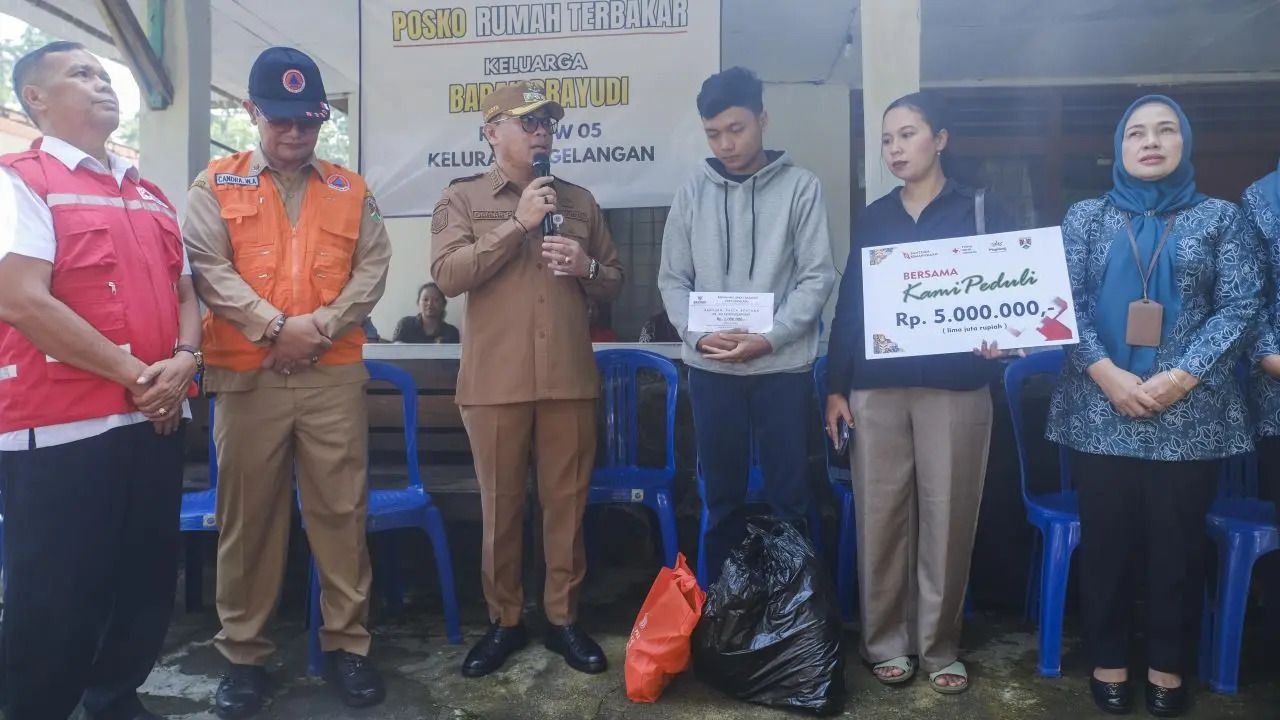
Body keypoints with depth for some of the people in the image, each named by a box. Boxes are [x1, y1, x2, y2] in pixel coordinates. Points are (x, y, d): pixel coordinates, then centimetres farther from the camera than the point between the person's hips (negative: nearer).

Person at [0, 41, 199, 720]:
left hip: (156, 419, 7)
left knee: (148, 580, 15)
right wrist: (135, 376, -13)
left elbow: (183, 291, 18)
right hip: (62, 427, -7)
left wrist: (183, 360, -3)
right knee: (56, 599, 3)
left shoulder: (149, 194, 18)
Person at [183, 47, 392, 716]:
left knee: (340, 510, 4)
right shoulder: (215, 185, 8)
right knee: (247, 517, 6)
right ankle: (244, 654, 20)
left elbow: (372, 270, 3)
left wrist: (320, 325, -11)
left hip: (334, 376, 1)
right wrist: (274, 326, -14)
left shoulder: (351, 190, 12)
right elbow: (209, 269, -3)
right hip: (247, 376, 0)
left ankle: (347, 644, 17)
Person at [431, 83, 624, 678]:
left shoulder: (579, 201, 14)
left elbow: (614, 282, 17)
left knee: (567, 502, 7)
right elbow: (448, 275, -10)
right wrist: (517, 223, -13)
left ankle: (563, 618, 21)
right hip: (496, 380, -2)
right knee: (500, 505, 7)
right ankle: (503, 621, 22)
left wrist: (586, 268, -6)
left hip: (569, 378, 2)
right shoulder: (461, 197, 6)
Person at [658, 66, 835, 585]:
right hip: (709, 369, 2)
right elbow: (673, 279, 7)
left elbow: (817, 277, -4)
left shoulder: (801, 187, 0)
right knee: (722, 494, 12)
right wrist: (699, 336, -10)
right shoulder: (693, 192, 7)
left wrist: (768, 338, -16)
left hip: (783, 366, -2)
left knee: (789, 494, 6)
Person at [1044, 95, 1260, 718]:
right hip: (1100, 411, 0)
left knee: (1178, 543, 8)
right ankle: (1108, 659, 22)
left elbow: (1240, 305, -1)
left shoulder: (1220, 218, 7)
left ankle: (1168, 665, 24)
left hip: (1190, 413, 0)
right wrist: (1106, 373, -14)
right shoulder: (1085, 218, 8)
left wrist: (1181, 377, -14)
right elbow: (1065, 302, -1)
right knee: (1104, 539, 7)